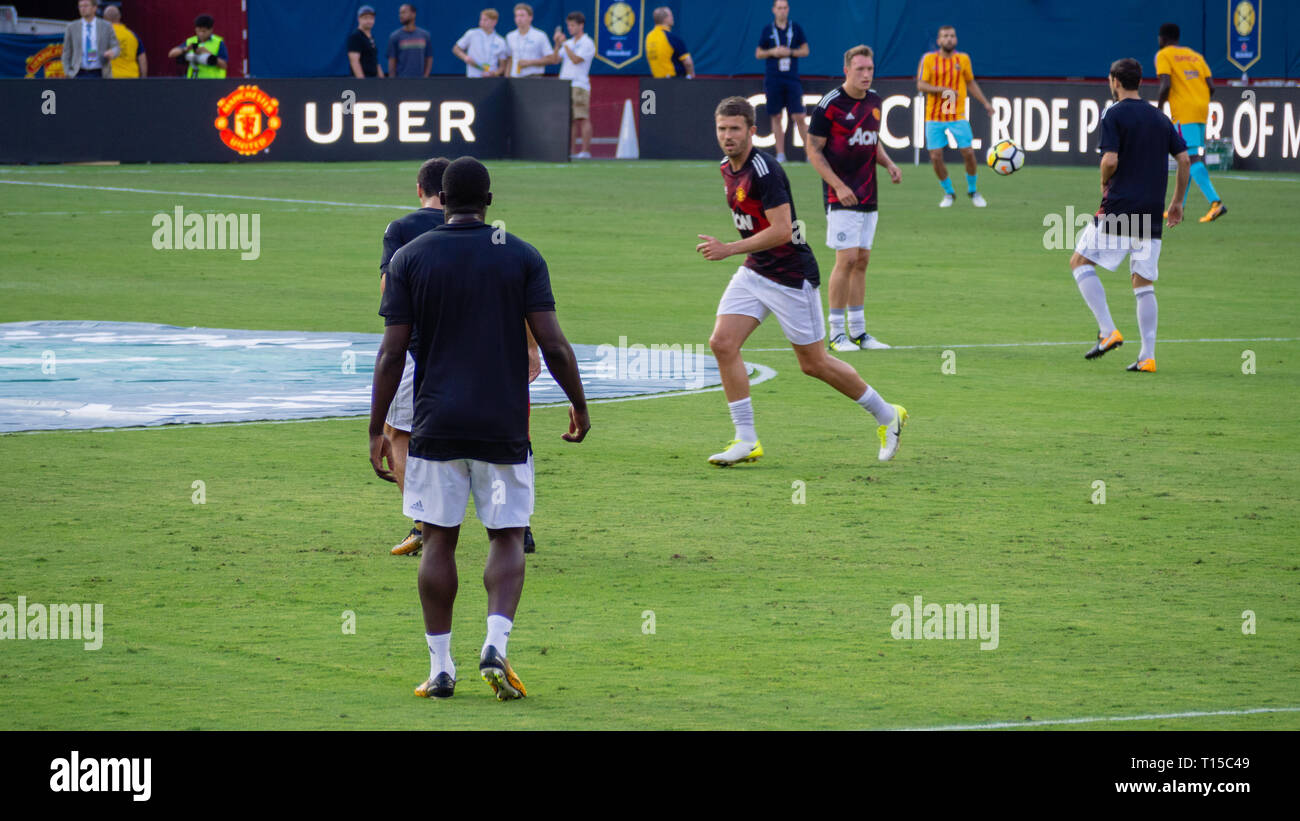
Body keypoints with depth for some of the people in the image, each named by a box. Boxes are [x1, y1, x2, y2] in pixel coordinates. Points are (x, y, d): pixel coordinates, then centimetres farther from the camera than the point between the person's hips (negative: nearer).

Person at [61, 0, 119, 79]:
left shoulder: (106, 26, 4)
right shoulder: (72, 27, 6)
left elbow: (116, 48, 3)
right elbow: (67, 52, 8)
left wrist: (112, 53, -21)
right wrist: (68, 74, -2)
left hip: (99, 75, 0)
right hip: (80, 75, 0)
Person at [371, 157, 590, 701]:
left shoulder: (409, 258, 1)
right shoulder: (523, 257, 0)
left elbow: (392, 354, -3)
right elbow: (553, 344, -5)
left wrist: (377, 431, 2)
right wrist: (579, 406, 8)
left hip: (437, 425, 0)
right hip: (504, 426, 0)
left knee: (439, 541, 7)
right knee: (507, 538, 7)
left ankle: (440, 668, 6)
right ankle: (496, 645, -13)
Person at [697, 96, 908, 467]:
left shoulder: (764, 169, -22)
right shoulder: (728, 169, 6)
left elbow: (781, 231, -27)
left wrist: (728, 250, -28)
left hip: (791, 276, -8)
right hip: (754, 271, 8)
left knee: (814, 363, 2)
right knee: (722, 343, -9)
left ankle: (887, 415, 22)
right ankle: (746, 440, -4)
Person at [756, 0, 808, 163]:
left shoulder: (795, 28, 6)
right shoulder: (767, 30, 6)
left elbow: (805, 51, 8)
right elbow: (758, 54, 10)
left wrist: (789, 52, -8)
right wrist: (772, 52, -8)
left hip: (792, 78, -1)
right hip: (773, 80, 1)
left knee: (799, 117, -7)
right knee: (776, 117, 2)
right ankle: (780, 154, 7)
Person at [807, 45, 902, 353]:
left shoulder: (874, 101, 10)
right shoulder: (830, 104, -12)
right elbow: (813, 149, -9)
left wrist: (888, 164, 4)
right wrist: (838, 186, -17)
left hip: (868, 197, 7)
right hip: (841, 197, -7)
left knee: (862, 260, 9)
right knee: (847, 259, -11)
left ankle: (858, 332, 14)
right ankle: (837, 333, -5)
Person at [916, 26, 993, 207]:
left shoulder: (963, 59, 5)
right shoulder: (929, 59, -1)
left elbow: (971, 83, 17)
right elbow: (921, 85, -7)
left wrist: (986, 103, 15)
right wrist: (943, 90, -20)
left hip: (958, 116, 1)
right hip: (934, 117, -1)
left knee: (968, 153, -6)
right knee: (936, 157, -4)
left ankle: (972, 191, 16)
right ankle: (948, 193, 17)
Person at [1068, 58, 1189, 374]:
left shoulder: (1115, 115, -6)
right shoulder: (1160, 117, 12)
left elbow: (1110, 160, -16)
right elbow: (1183, 159, 9)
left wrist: (1104, 183, 5)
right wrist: (1177, 201, 17)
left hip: (1119, 206, -6)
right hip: (1151, 214, 6)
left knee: (1080, 261, 8)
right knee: (1144, 283, 8)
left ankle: (1108, 331, -7)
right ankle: (1147, 357, 0)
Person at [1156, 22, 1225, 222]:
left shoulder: (1163, 56, 1)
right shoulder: (1195, 56, 19)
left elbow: (1166, 85, -13)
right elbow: (1211, 87, 11)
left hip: (1183, 112, -7)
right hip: (1201, 110, 7)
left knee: (1192, 159, -13)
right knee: (1185, 158, 17)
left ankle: (1216, 202, -28)